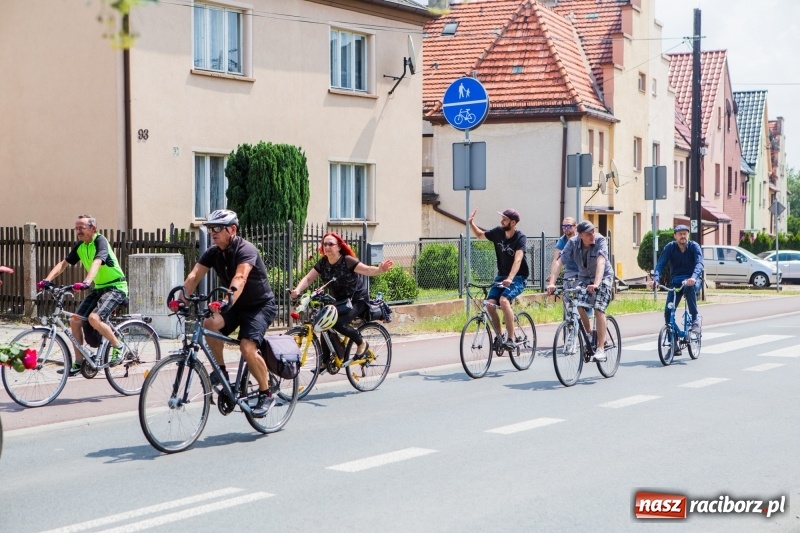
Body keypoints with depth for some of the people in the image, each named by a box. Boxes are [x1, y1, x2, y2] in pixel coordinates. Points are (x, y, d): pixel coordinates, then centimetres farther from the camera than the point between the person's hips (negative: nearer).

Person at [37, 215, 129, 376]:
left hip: (116, 287, -8)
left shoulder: (100, 241, -18)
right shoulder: (80, 247, 5)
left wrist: (86, 282, -50)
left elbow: (97, 263, -34)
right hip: (99, 288, 8)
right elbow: (63, 263, 0)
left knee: (94, 318, -28)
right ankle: (78, 362, 8)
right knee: (75, 320, -2)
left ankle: (118, 346, -6)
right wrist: (47, 280, -16)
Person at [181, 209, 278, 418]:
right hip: (236, 305, 6)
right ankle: (221, 370, -5)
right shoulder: (213, 252, -4)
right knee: (210, 324, -24)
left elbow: (239, 278, -41)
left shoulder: (246, 250, -24)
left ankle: (266, 394, -5)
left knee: (247, 348, -25)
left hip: (260, 306, -6)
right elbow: (194, 276, -15)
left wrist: (227, 302, -57)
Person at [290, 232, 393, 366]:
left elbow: (367, 270, -31)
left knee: (338, 322, -27)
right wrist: (297, 290, -30)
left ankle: (361, 342, -2)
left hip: (357, 300, -6)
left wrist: (380, 269, -52)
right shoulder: (322, 263, -5)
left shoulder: (347, 261, -21)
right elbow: (308, 278, -10)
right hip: (338, 300, 6)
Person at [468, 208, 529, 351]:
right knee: (490, 303, -16)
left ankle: (511, 339, -24)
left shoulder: (520, 238, -18)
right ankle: (499, 336, 4)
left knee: (504, 300, -31)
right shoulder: (498, 232, -1)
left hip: (518, 278, -5)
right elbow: (480, 235, 17)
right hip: (501, 276, 5)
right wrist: (471, 223, -2)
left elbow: (518, 260, -31)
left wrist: (510, 279, -45)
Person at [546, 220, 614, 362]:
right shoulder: (573, 243, -17)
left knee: (598, 309, -18)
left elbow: (601, 262, -39)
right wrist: (552, 283, -39)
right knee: (579, 306, -17)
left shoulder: (600, 240, -26)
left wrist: (596, 283, -54)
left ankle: (601, 349, -17)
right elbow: (559, 262, -25)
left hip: (603, 276, -3)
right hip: (584, 277, 3)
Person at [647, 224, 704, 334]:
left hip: (692, 280, -2)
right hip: (676, 281, 2)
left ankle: (695, 319, -28)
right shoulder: (670, 247, -6)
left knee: (689, 287, -38)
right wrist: (655, 279, -36)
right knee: (668, 310, -13)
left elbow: (699, 263, -25)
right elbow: (660, 264, -16)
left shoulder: (694, 246, -10)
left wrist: (694, 277, -46)